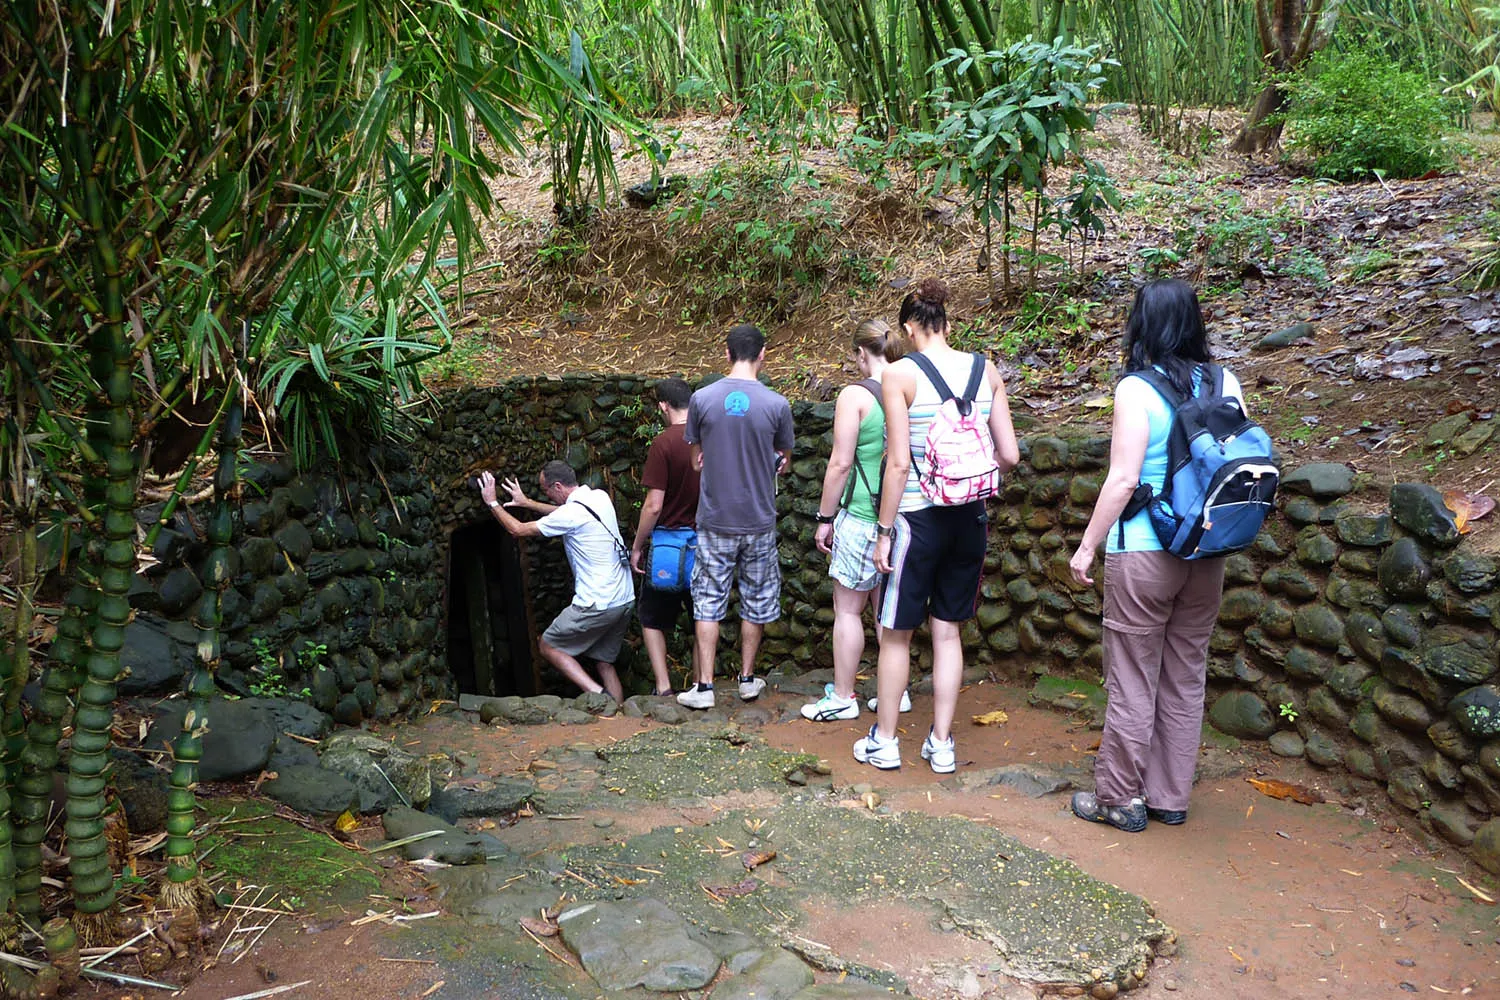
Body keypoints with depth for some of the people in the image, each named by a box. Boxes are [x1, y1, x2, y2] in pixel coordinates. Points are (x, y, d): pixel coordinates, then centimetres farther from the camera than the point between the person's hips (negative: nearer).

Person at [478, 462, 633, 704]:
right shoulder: (600, 496, 8)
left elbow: (518, 529, -5)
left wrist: (492, 503, 8)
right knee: (604, 661, 18)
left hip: (597, 605, -8)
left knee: (547, 645, 9)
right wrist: (528, 503, 34)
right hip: (625, 600, 8)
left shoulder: (571, 513, -16)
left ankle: (599, 693, -5)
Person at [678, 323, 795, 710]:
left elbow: (697, 458, 5)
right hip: (759, 520, 0)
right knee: (755, 601, 15)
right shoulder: (777, 404, -9)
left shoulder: (702, 398, -7)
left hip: (714, 519, 0)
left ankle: (705, 686, 9)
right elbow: (784, 460, 6)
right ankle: (747, 679, 24)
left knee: (708, 602, 8)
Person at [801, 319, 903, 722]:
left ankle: (842, 698, 13)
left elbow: (841, 462, -13)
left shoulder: (855, 395, -12)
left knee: (848, 609, 5)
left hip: (861, 518, -6)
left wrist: (825, 517, -3)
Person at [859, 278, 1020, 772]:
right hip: (970, 519, 4)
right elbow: (1009, 455, 1)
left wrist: (884, 531, -7)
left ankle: (884, 741, 23)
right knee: (947, 633, 15)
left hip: (918, 516, -4)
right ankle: (941, 744, 22)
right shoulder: (986, 370, 2)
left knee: (895, 635, 11)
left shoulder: (900, 374, -10)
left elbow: (899, 463, -14)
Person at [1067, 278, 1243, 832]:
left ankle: (1118, 797, 17)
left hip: (1143, 553, -5)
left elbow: (1123, 479, -16)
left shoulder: (1136, 389, -12)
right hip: (1208, 554, 6)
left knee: (1132, 681, 6)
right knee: (1186, 677, 15)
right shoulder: (1225, 384, 3)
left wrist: (1086, 546, -8)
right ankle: (1170, 796, 26)